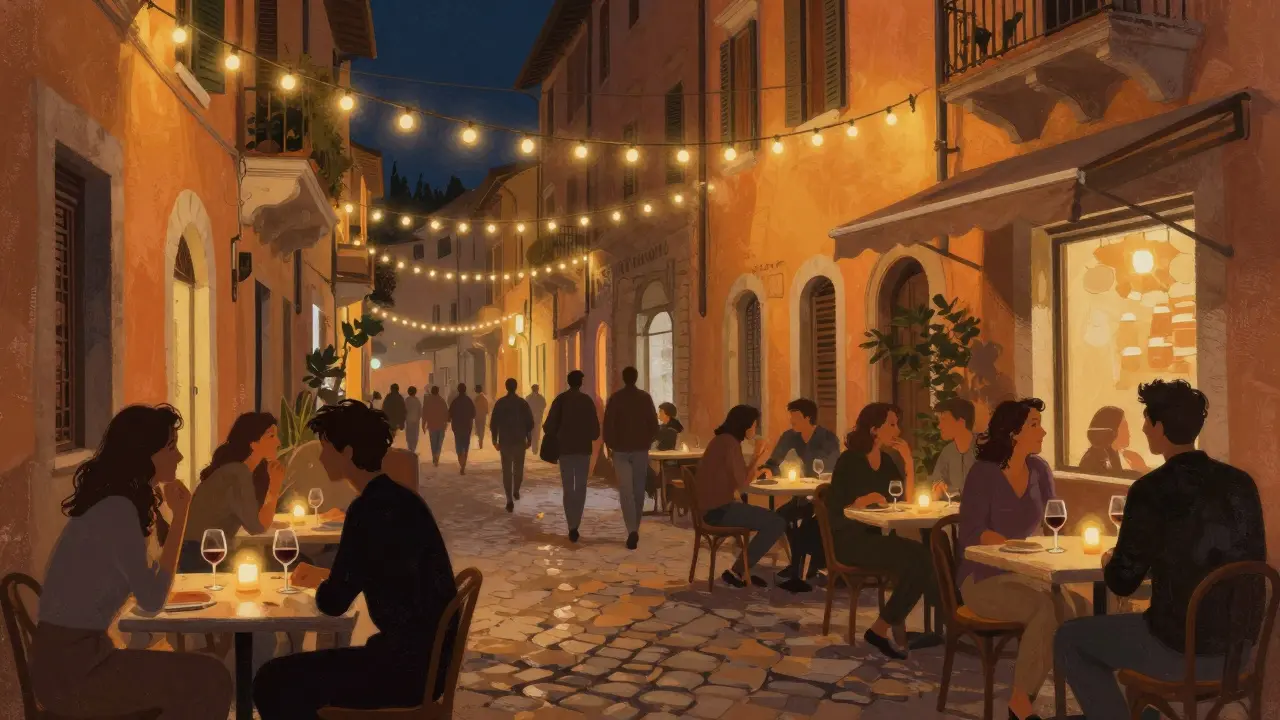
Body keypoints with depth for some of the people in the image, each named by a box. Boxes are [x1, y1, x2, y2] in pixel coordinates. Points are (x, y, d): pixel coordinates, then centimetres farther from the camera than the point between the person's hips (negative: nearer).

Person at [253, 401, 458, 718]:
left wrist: (322, 583, 8)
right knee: (297, 673, 24)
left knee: (274, 682, -10)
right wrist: (325, 574, 30)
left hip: (409, 664, -10)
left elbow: (333, 603, -14)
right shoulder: (395, 498, 12)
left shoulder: (372, 508, -18)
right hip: (425, 653, 10)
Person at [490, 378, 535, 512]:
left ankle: (510, 500, -8)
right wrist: (529, 439, 8)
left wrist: (495, 439, 8)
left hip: (505, 441, 0)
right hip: (520, 441, 1)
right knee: (518, 468, 20)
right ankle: (516, 491, 31)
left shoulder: (500, 403, -2)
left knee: (507, 470, 0)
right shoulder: (523, 403, -2)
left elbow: (493, 423, -1)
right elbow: (530, 422, -1)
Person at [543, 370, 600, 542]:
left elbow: (550, 424, -9)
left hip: (565, 447, 0)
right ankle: (575, 525, -3)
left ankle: (572, 527, 0)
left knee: (568, 488, 8)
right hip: (584, 448, 0)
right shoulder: (588, 400, -2)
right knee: (580, 487, 9)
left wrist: (553, 436, 11)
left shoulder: (561, 399, -4)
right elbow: (595, 427, -2)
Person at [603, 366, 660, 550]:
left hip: (621, 449, -2)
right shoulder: (645, 397, 0)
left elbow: (607, 424, -6)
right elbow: (654, 423, 1)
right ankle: (635, 529, 20)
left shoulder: (615, 398, -5)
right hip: (641, 449, 2)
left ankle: (632, 530, -19)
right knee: (639, 490, 13)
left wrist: (609, 445, 7)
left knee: (625, 491, -4)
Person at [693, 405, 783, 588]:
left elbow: (737, 477, 14)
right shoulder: (730, 443, -15)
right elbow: (741, 483, -13)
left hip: (714, 507, 10)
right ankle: (737, 572, -3)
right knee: (777, 523, -11)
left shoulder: (723, 440, 15)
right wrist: (758, 460, 0)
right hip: (719, 509, -10)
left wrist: (756, 459, 10)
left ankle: (743, 571, 18)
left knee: (770, 518, 19)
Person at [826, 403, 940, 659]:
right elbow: (835, 513, -11)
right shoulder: (849, 461, -8)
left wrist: (908, 459, -2)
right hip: (851, 540, -6)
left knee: (924, 556, -24)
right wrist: (861, 502, -28)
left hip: (877, 536, 7)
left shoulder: (887, 460, 12)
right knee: (916, 558, -27)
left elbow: (907, 499, 2)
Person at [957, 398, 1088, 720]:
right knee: (1048, 608, -32)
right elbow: (972, 534, -15)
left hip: (1027, 573, 6)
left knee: (1081, 608, -22)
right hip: (985, 577, -6)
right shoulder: (984, 473, -12)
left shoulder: (1039, 469, 6)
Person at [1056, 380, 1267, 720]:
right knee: (1139, 622, 35)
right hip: (1239, 648, 7)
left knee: (1068, 639, 15)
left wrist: (1109, 562, 12)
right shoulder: (1242, 483, 0)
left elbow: (1121, 583, -11)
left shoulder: (1151, 490, -18)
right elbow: (1249, 563, 15)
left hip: (1180, 653, -6)